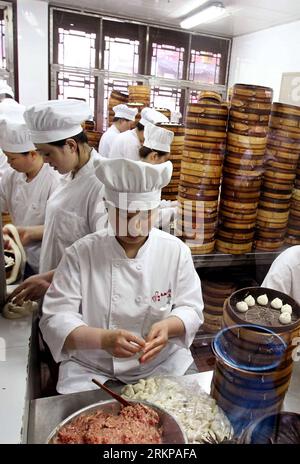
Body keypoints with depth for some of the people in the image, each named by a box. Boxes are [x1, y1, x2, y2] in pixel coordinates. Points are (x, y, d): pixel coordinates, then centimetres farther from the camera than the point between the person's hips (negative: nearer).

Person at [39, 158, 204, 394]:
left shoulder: (176, 250, -7)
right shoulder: (81, 253, -11)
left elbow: (191, 310, -1)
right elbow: (56, 319, -13)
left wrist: (168, 326, -24)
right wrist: (103, 339, -31)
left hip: (164, 364, 2)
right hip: (91, 369, -1)